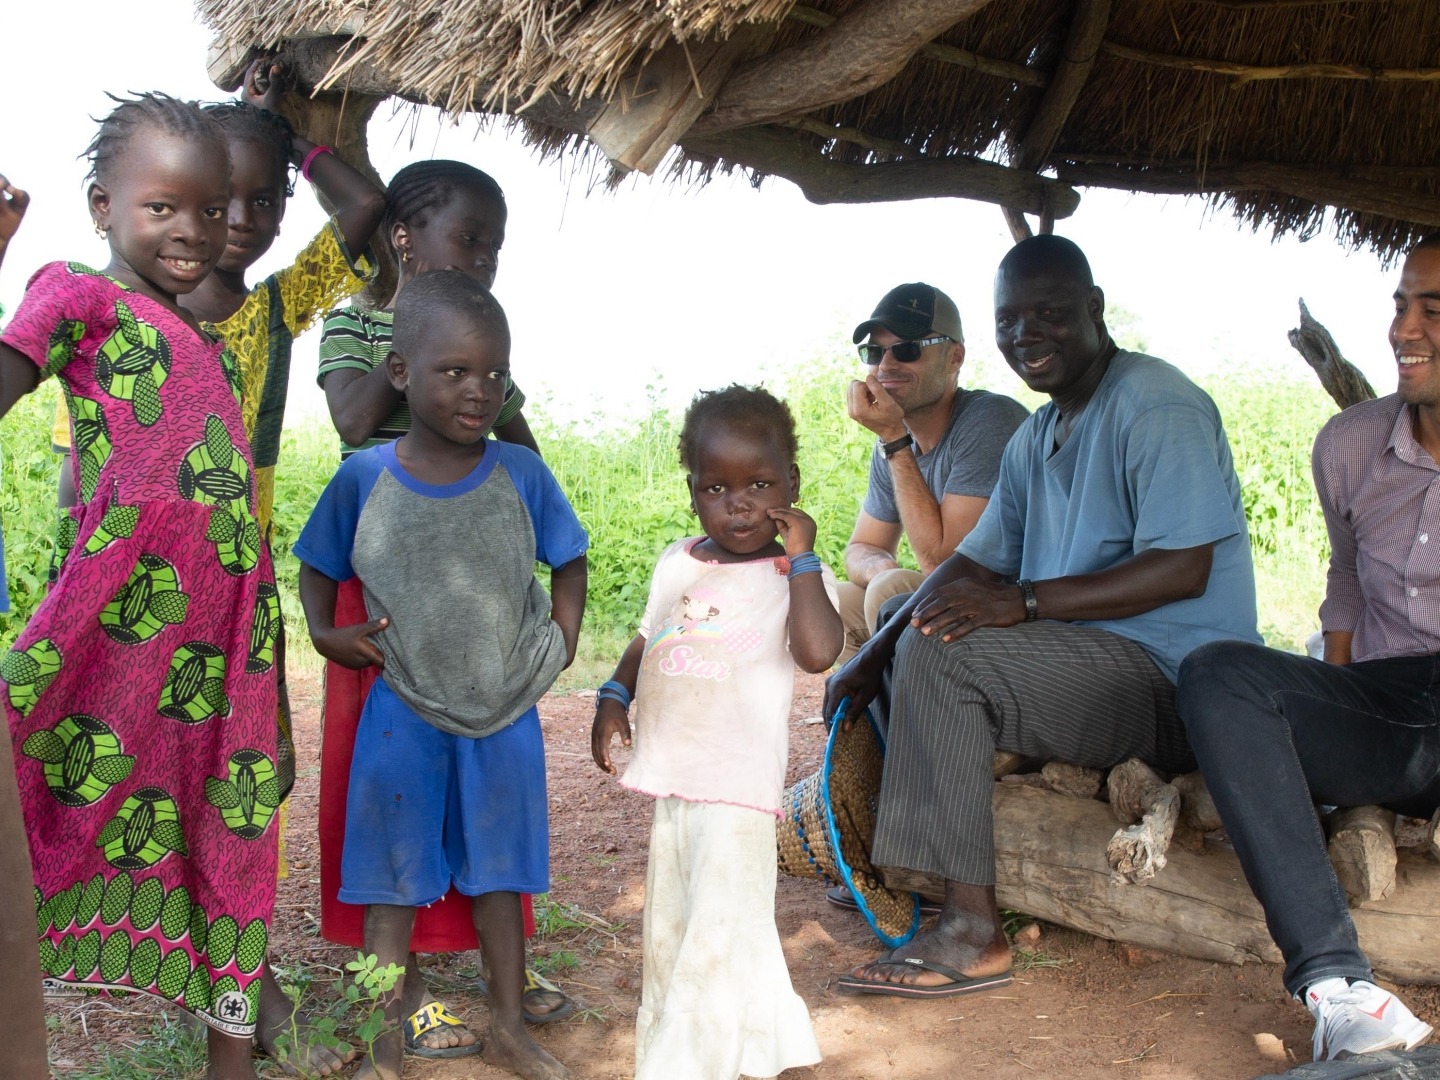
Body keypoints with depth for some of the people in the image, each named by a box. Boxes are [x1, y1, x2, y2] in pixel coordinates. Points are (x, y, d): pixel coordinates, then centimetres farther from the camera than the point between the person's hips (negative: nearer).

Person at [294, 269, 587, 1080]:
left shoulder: (521, 473, -8)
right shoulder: (365, 477, -9)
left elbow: (570, 558, 7)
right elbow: (319, 565, 6)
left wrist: (564, 636, -3)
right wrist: (324, 632, -8)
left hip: (506, 714, 1)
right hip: (403, 716, -1)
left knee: (499, 876, 15)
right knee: (392, 884, 9)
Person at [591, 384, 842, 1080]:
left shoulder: (794, 575, -8)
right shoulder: (676, 565, 9)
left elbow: (818, 651, -27)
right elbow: (647, 639, 23)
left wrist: (801, 554, -20)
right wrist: (614, 694, 7)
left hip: (739, 788, -7)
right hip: (670, 783, 7)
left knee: (718, 939, -6)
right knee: (667, 934, 18)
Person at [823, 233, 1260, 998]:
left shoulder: (1156, 406, -12)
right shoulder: (1035, 438, 17)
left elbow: (1183, 569, -22)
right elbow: (975, 563, 13)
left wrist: (1021, 601, -28)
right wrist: (873, 654, -1)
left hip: (1172, 683, -10)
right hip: (1088, 666, 10)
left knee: (940, 652, -25)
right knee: (908, 641, 13)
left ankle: (973, 935, -23)